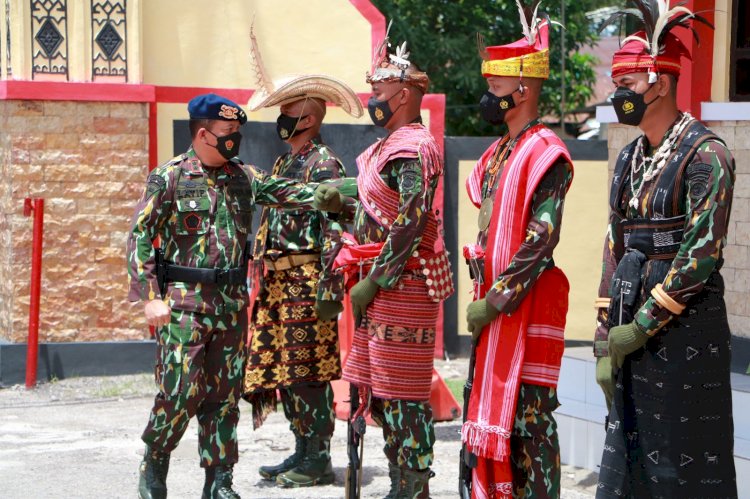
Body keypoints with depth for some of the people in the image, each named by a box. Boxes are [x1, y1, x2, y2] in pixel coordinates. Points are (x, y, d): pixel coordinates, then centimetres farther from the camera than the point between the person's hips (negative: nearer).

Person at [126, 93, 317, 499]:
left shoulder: (243, 177, 11)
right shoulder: (169, 178, -4)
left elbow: (292, 193, 9)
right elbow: (139, 237, -4)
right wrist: (151, 296, -12)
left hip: (232, 300, 5)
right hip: (183, 299, -5)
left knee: (225, 393, 6)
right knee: (181, 389, -10)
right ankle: (154, 462, 14)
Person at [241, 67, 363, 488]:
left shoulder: (323, 163, -10)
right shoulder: (285, 163, 18)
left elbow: (335, 228, -17)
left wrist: (330, 286, -23)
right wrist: (262, 276, 21)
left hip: (307, 279, -9)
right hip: (278, 279, 9)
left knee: (308, 371, -6)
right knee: (283, 370, 11)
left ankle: (319, 461, 1)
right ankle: (303, 452, 19)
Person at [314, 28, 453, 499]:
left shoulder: (413, 148, -14)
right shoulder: (390, 146, 17)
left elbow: (410, 225, -21)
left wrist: (372, 283, -19)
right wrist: (343, 205, 7)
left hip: (401, 284, -10)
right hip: (382, 288, 10)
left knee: (403, 393, -6)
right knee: (381, 392, 13)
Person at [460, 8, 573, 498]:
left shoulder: (547, 154, -13)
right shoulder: (498, 154, 15)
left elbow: (540, 240, -20)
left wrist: (496, 301, -19)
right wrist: (482, 291, 11)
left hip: (528, 303, -9)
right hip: (493, 298, 9)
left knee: (528, 416, -5)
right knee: (488, 401, 12)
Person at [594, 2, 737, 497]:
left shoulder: (705, 154, -10)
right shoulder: (629, 159, 13)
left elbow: (702, 254, -17)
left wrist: (643, 326, -16)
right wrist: (606, 341, 9)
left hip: (684, 323, -7)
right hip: (632, 328, 7)